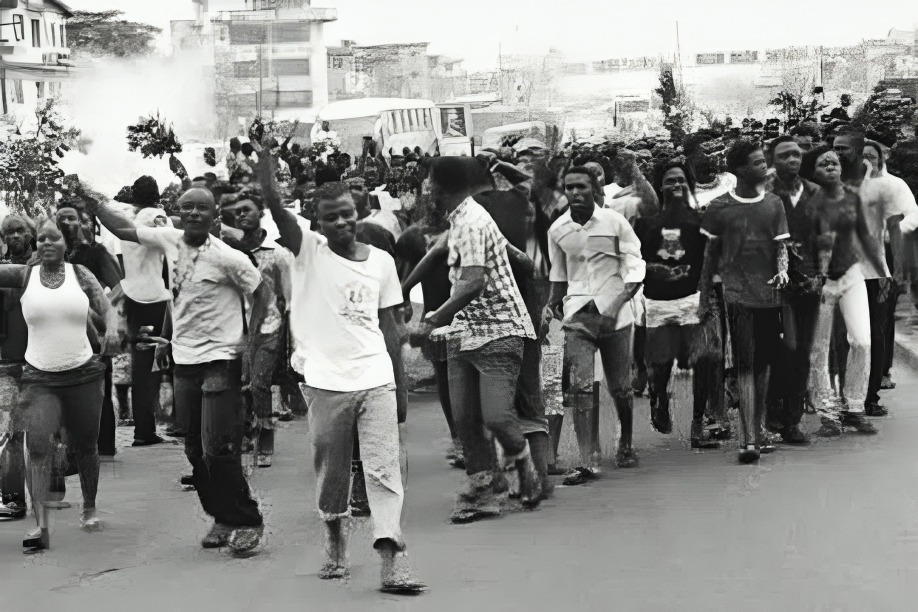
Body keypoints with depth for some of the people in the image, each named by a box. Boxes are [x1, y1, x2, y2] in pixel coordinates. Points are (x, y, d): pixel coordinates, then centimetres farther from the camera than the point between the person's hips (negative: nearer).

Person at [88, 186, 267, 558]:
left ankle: (246, 522, 3)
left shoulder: (227, 258, -14)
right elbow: (124, 229, 12)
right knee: (196, 451, 11)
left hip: (220, 360, -6)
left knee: (218, 449, -10)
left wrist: (250, 340, -13)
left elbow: (260, 293, -5)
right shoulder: (170, 241, 2)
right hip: (184, 360, 6)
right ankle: (222, 519, 24)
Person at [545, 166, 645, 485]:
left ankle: (626, 444, 31)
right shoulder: (557, 230, 5)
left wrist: (616, 304, -14)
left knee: (620, 387, 5)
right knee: (579, 385, -12)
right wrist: (552, 303, 5)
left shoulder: (615, 222, -4)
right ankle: (588, 460, -12)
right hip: (577, 314, 2)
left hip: (614, 312, -2)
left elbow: (635, 270, -3)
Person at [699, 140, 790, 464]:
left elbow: (781, 246, 8)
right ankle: (749, 440, -15)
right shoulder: (719, 208, 0)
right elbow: (711, 254, 8)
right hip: (737, 294, -3)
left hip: (769, 293, 3)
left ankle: (757, 431, 23)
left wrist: (782, 269, -13)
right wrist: (705, 296, 9)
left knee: (763, 365, 10)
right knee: (745, 367, -10)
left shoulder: (773, 204, 8)